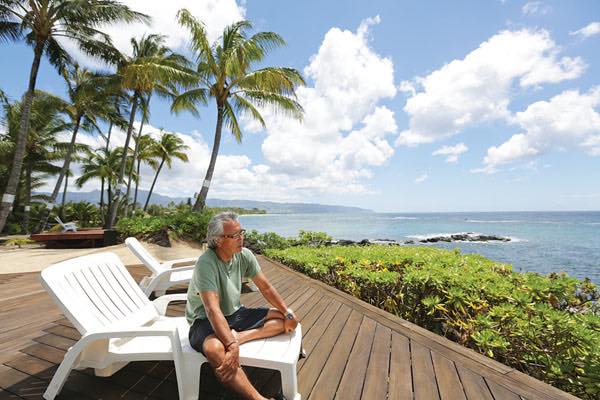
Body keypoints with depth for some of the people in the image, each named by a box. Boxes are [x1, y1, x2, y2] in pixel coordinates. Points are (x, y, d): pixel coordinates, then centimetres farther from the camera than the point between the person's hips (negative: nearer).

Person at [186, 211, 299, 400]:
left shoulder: (244, 255, -8)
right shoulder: (206, 264, -26)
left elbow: (266, 288, 1)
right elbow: (213, 310, -33)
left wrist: (288, 313, -5)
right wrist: (232, 347, -41)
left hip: (235, 314, 6)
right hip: (205, 320, -6)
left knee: (284, 320, -3)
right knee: (215, 349, -40)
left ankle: (237, 336, -19)